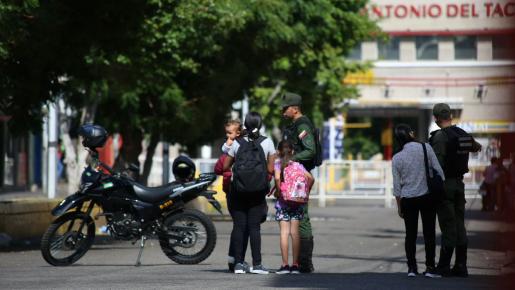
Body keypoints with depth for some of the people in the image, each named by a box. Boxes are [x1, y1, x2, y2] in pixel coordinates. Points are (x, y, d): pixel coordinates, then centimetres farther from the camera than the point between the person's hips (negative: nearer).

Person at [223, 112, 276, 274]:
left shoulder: (237, 143, 3)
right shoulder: (267, 142, 0)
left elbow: (225, 166, 5)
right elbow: (271, 169, -4)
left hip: (238, 191, 1)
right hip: (258, 192, -1)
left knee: (238, 226, 4)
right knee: (254, 227, -1)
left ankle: (238, 263, 1)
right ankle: (256, 264, -4)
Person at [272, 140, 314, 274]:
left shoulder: (278, 163, -1)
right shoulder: (298, 165, 9)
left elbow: (277, 177, -20)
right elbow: (310, 177, -2)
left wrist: (277, 191, -8)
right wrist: (305, 192, 8)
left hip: (283, 201, -3)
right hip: (298, 202, 3)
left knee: (284, 232, -4)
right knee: (295, 232, 5)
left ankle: (285, 265, -8)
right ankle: (295, 265, 4)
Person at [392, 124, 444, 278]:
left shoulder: (397, 158, -4)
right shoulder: (426, 148, -8)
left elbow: (397, 186, 1)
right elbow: (438, 171, -6)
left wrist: (399, 206, 10)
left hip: (408, 200, 1)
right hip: (427, 196, -1)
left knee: (410, 234, 9)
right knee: (429, 232, 5)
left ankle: (412, 268, 6)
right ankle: (430, 268, 3)